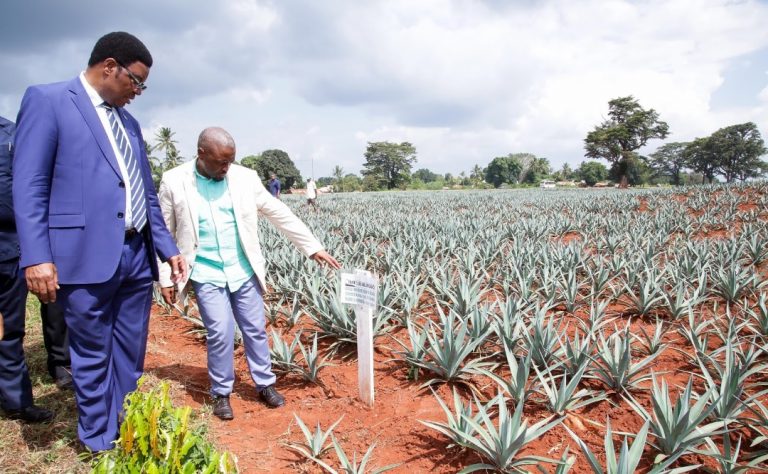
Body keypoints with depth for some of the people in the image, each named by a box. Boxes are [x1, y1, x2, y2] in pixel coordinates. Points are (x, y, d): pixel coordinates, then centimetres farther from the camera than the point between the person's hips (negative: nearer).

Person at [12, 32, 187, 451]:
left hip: (137, 256, 7)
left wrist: (167, 247, 15)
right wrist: (37, 257, -17)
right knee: (93, 357, 8)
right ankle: (100, 443, 25)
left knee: (130, 355, 15)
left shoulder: (129, 122, 18)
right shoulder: (46, 100, -2)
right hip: (87, 256, -6)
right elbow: (29, 185, -9)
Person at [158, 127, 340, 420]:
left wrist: (313, 247, -2)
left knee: (255, 330, 9)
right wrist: (165, 278, 0)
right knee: (220, 333, -5)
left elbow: (279, 214, 0)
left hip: (243, 271, 2)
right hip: (206, 274, -2)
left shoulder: (245, 178, -3)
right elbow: (164, 233, 1)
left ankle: (265, 384, 28)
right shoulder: (173, 182, -6)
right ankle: (221, 393, 17)